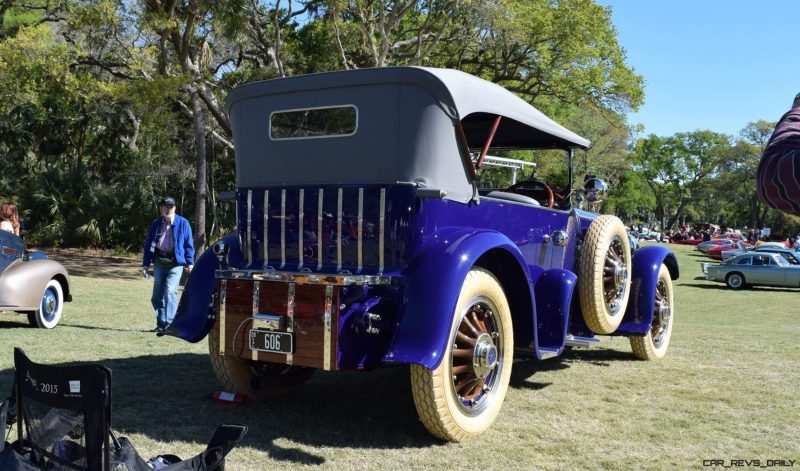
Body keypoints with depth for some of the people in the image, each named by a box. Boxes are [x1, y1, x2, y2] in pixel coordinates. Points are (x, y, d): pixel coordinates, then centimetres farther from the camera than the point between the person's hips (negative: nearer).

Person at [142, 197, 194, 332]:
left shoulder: (183, 223, -1)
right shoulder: (156, 224, 8)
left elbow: (189, 244, 1)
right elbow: (149, 244, 11)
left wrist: (190, 262, -6)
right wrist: (146, 264, 6)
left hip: (175, 262, -4)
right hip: (159, 261, 4)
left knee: (170, 292, -17)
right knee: (157, 295, 9)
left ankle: (168, 324, -14)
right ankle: (161, 324, 23)